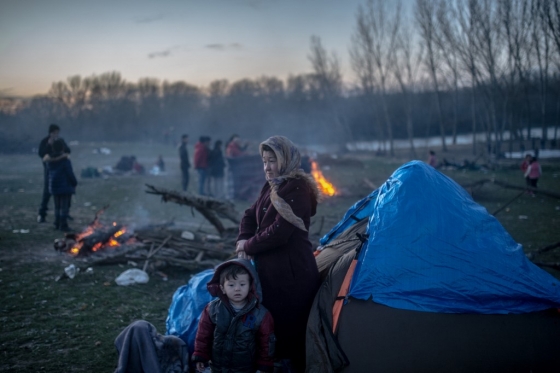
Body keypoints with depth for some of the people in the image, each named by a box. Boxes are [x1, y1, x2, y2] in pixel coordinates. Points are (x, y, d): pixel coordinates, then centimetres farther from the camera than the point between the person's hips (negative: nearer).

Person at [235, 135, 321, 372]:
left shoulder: (297, 188, -16)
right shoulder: (271, 187, 12)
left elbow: (279, 232, -22)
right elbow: (250, 216, 18)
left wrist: (248, 247, -10)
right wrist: (243, 240, -2)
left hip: (292, 272, -9)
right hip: (270, 269, 9)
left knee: (290, 330, 0)